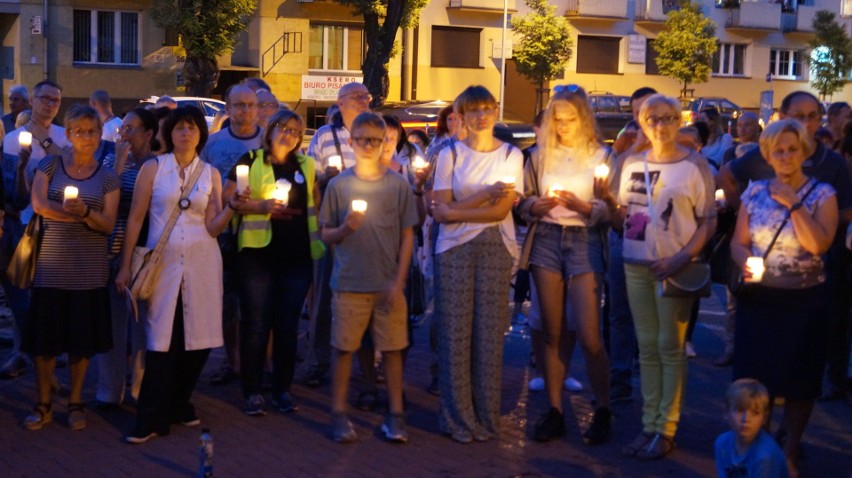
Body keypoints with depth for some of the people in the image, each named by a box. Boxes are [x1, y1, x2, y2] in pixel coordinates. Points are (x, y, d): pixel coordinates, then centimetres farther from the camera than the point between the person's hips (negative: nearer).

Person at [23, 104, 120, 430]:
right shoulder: (50, 165, 6)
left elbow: (108, 225, -3)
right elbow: (38, 204, -9)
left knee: (82, 337, 5)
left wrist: (85, 212, -22)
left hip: (89, 269, 1)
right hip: (52, 264, 0)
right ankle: (44, 404, 14)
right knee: (45, 334, 1)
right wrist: (76, 215, -11)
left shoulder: (107, 177, 6)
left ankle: (75, 402, 19)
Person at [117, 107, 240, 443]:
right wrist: (125, 266, -1)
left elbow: (213, 227, 3)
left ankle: (178, 405, 24)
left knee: (198, 339, 4)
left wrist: (231, 208, -15)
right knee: (162, 340, -4)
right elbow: (135, 219, 1)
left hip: (201, 263, 2)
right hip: (162, 262, -2)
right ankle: (152, 419, 2)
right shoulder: (152, 168, 1)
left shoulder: (211, 174, 7)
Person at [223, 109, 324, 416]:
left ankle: (283, 389, 17)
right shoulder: (251, 161, 2)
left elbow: (316, 200, 25)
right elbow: (227, 198, -4)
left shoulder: (305, 165, 13)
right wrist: (262, 205, -16)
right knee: (256, 324, -1)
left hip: (297, 255, 4)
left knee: (288, 324, 7)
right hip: (258, 253, -3)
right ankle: (253, 391, 8)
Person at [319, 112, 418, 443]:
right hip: (349, 282, 0)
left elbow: (407, 236, 3)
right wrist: (345, 228, -16)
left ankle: (395, 415, 16)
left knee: (392, 348, 5)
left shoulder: (398, 185, 1)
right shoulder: (338, 185, 2)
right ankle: (339, 413, 14)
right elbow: (325, 235, 6)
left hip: (388, 284, 0)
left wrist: (398, 282, -4)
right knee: (343, 348, 4)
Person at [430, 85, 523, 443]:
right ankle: (457, 417, 9)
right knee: (455, 331, -1)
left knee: (489, 331, 0)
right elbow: (441, 211, -4)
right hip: (454, 249, 0)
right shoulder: (450, 155, 6)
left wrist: (457, 210, -9)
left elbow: (501, 210, -5)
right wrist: (484, 195, -11)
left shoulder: (511, 155, 7)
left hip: (496, 249, 0)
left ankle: (486, 416, 10)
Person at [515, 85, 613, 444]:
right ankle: (554, 411, 13)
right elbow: (524, 201, 13)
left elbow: (611, 209, -3)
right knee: (552, 333, 6)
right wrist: (537, 205, -8)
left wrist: (582, 205, -19)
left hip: (584, 240, -3)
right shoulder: (541, 155, 10)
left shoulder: (599, 156, 2)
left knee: (589, 335, -8)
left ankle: (603, 411, 8)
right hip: (546, 239, 3)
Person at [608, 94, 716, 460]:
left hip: (674, 267, -4)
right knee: (646, 347, 8)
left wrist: (683, 258, -17)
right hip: (636, 265, 5)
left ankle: (666, 429, 5)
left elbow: (709, 221, -5)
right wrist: (609, 202, -6)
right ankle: (649, 425, 14)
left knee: (670, 347, -2)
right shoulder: (633, 164, 11)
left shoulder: (695, 165, -3)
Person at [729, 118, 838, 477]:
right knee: (756, 375, 6)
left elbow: (818, 244, -18)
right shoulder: (754, 192, 4)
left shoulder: (822, 194, -5)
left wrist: (793, 203, -18)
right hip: (758, 298, 2)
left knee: (799, 379, 6)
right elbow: (738, 242, 6)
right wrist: (746, 264, -14)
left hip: (805, 301, -2)